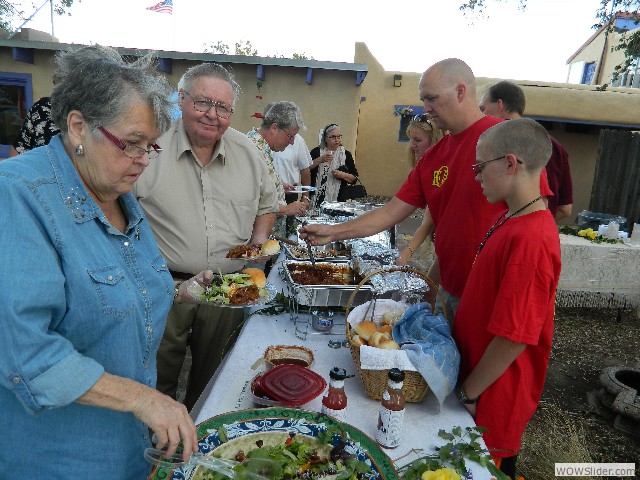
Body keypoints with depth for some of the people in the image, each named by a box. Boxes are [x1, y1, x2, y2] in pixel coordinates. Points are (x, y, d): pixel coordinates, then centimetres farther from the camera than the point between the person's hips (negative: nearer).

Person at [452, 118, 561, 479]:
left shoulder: (530, 239, -29)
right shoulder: (513, 219, 1)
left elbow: (513, 338, -27)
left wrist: (468, 393, -15)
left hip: (494, 394, -8)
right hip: (477, 370, 8)